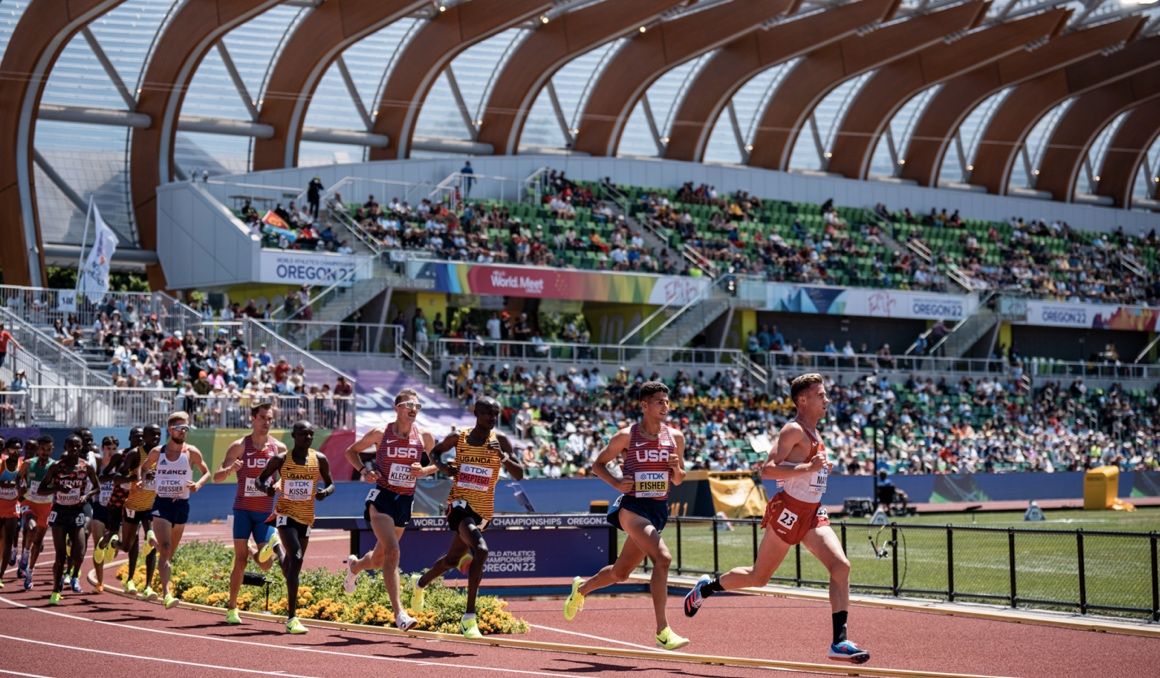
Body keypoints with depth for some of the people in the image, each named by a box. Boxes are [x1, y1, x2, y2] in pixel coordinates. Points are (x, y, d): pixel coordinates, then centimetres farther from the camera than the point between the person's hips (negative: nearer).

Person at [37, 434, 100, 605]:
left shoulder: (87, 467, -1)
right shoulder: (56, 467, -4)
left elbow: (97, 487, 12)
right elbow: (40, 490, -3)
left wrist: (87, 495, -9)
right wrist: (57, 488, -21)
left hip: (77, 513, 1)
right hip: (59, 512, -1)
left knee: (79, 555, -9)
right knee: (60, 555, -5)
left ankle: (68, 569, 27)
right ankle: (56, 591, 9)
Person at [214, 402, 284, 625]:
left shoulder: (279, 448, 2)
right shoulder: (240, 446, -4)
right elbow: (216, 477, -6)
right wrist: (230, 469, -27)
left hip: (266, 512, 2)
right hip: (243, 508, -2)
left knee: (265, 563, -7)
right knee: (240, 560, -6)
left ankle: (255, 553, 25)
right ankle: (232, 608, 4)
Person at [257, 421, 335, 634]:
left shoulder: (319, 459, -1)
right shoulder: (281, 459, -6)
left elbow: (330, 484, 9)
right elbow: (260, 479, 4)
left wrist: (325, 492, -16)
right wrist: (266, 488, -19)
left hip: (306, 517, 4)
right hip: (286, 514, -4)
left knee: (294, 561, 15)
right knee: (296, 557, -22)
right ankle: (292, 617, -23)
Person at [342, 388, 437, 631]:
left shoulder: (424, 437, 0)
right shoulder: (380, 434, -5)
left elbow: (436, 464, 13)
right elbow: (351, 451, 9)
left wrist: (423, 470, -9)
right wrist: (364, 470, -9)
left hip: (405, 501, 4)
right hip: (381, 497, -4)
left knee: (379, 560, 17)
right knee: (392, 551, -23)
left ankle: (354, 566, 54)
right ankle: (398, 612, -24)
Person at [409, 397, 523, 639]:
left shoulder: (500, 441, -2)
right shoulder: (458, 438, -3)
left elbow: (519, 475, -5)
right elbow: (435, 452, 16)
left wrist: (506, 459, -24)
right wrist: (442, 466, -5)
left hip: (483, 510, 4)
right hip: (460, 504, -4)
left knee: (453, 559, 21)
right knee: (480, 550, -29)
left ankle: (420, 583, 53)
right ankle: (469, 618, -27)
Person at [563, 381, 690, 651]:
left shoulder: (675, 437, 6)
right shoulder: (627, 436, -6)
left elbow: (678, 480, 15)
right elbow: (598, 464, 5)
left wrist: (676, 468, -8)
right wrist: (616, 482, -13)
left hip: (658, 509, 6)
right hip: (632, 506, -6)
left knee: (620, 572, 16)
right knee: (662, 558, -27)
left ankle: (581, 588, 46)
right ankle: (663, 631, -26)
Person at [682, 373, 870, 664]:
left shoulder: (813, 432, 14)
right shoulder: (794, 430, -14)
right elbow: (767, 470, -23)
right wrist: (808, 468, -29)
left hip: (812, 513, 8)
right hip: (789, 510, -8)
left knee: (840, 565, -13)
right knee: (759, 577, 5)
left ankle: (840, 641, -15)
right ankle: (705, 588, 31)